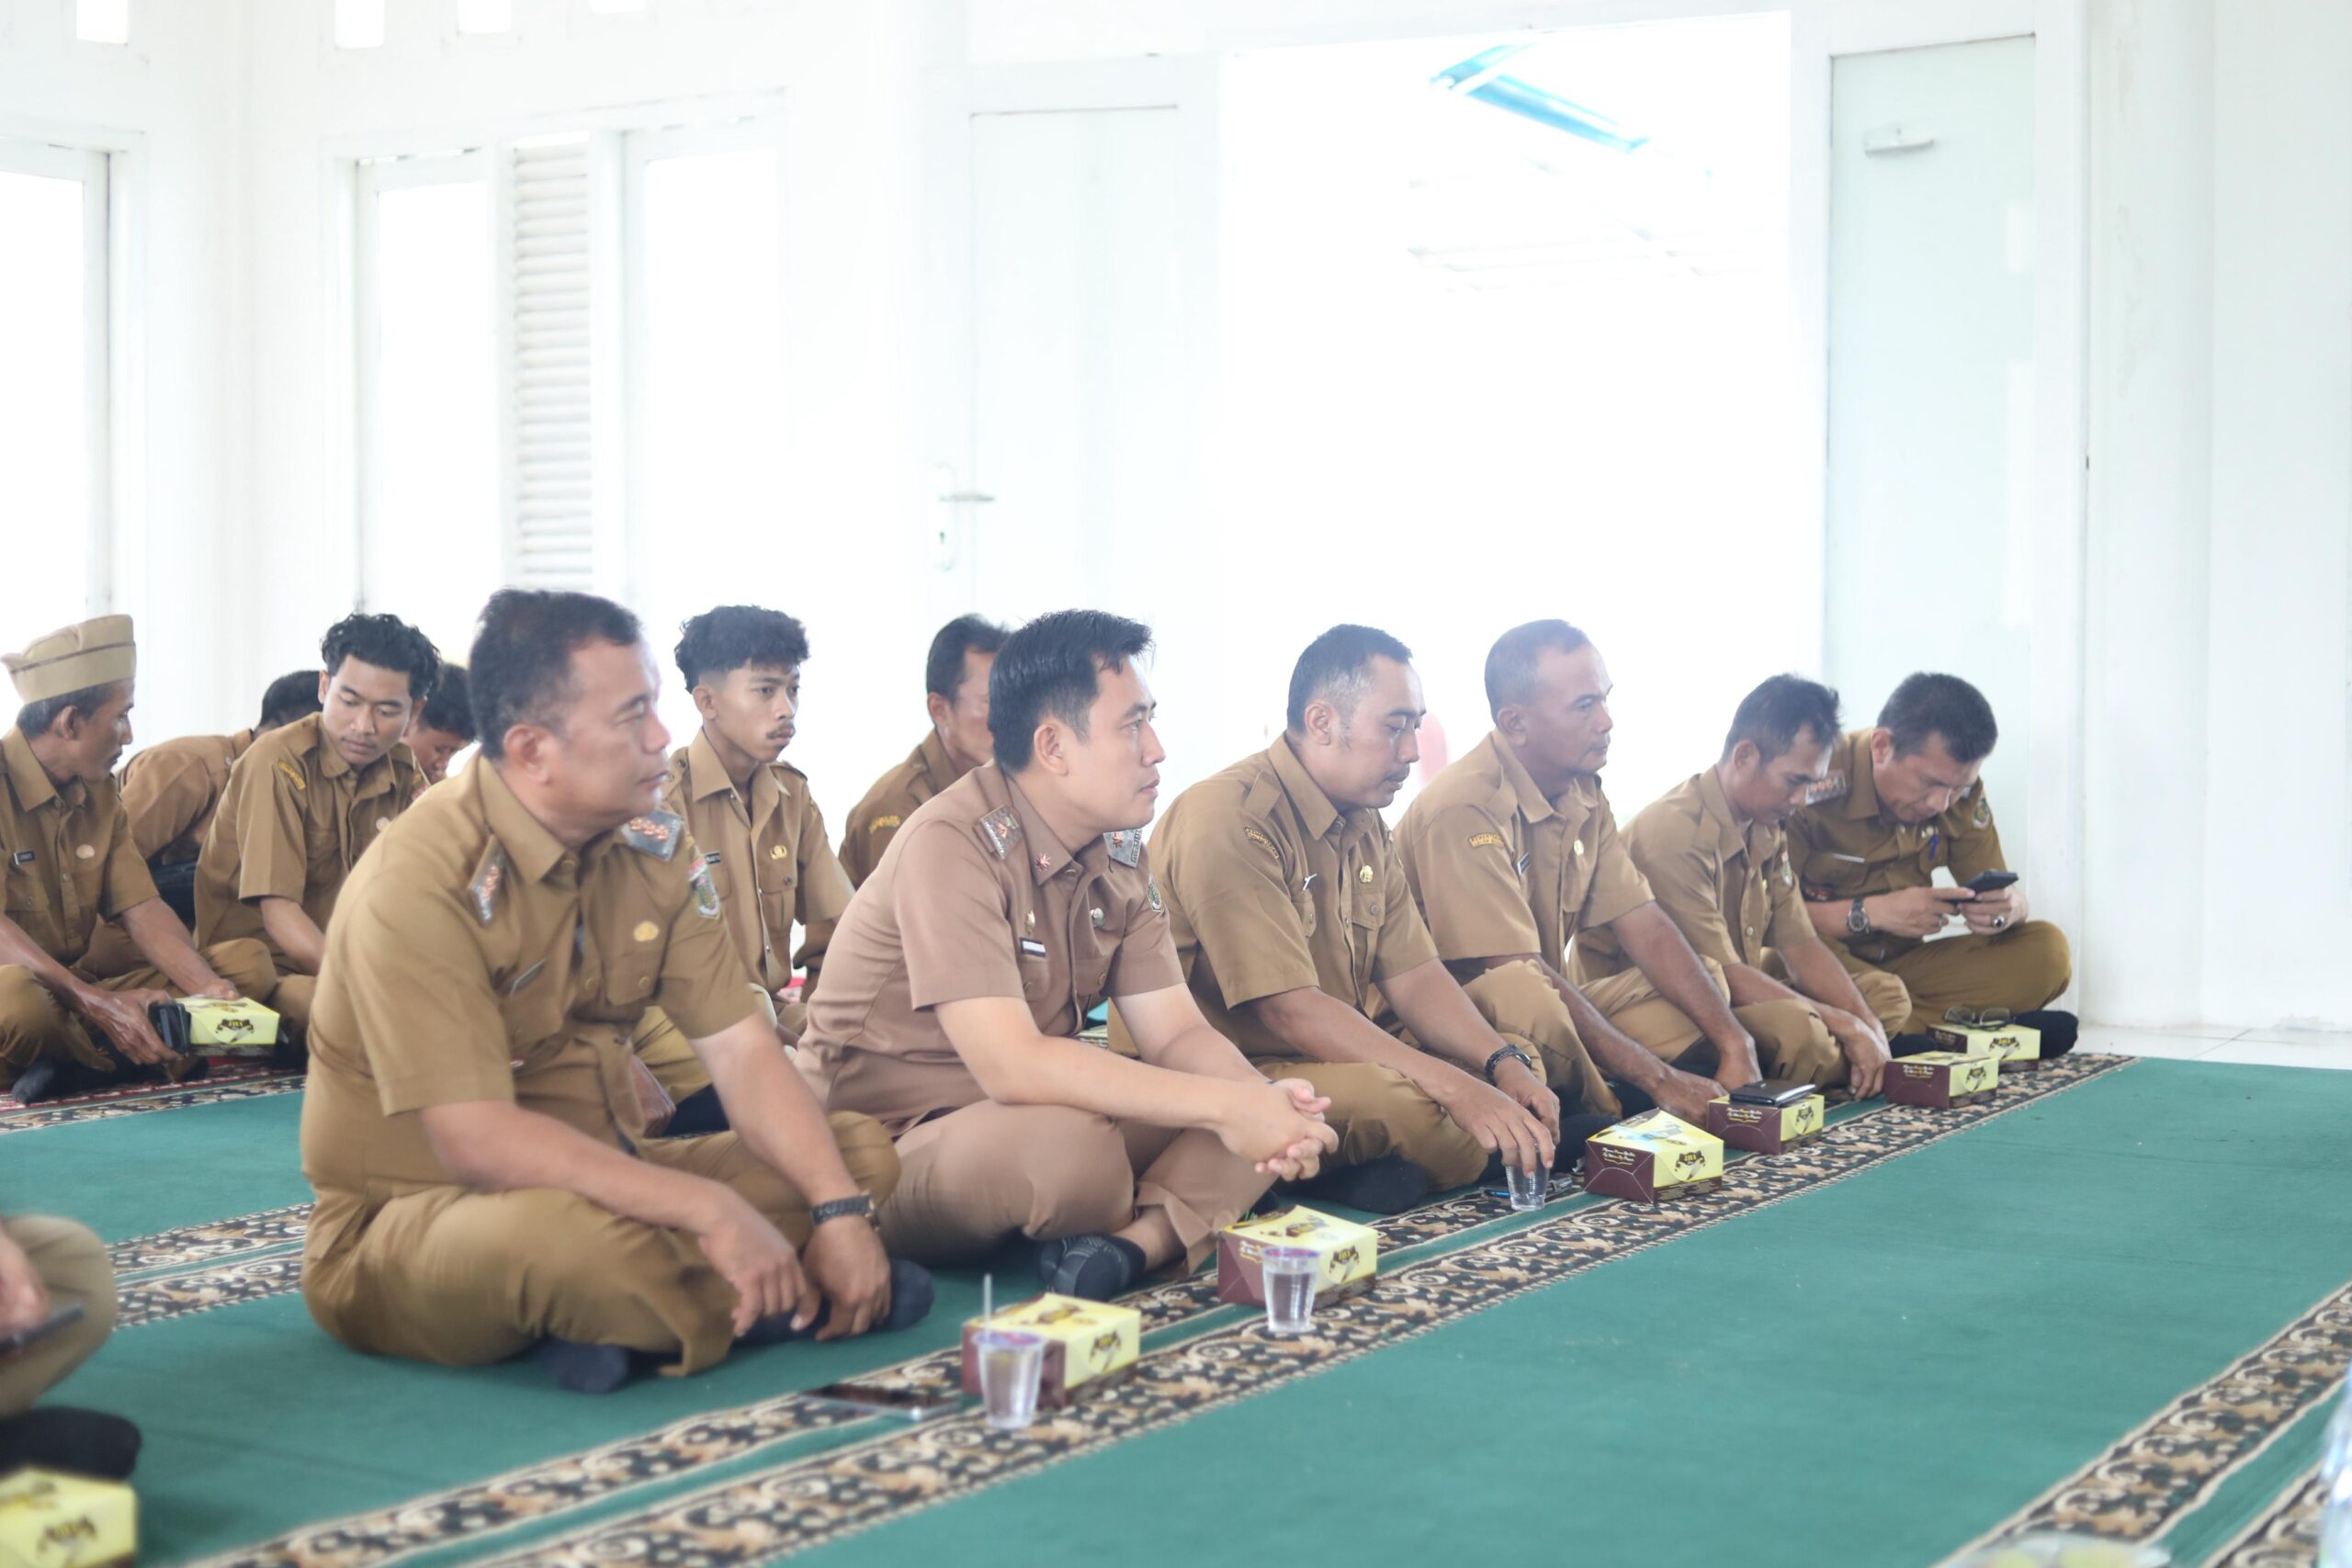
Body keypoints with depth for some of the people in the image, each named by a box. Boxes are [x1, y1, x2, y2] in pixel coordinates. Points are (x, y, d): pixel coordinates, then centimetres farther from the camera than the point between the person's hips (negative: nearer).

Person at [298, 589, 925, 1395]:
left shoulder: (652, 844, 0)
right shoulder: (418, 885, -22)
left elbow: (738, 1048, -2)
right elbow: (475, 1142, -29)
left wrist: (839, 1210, -17)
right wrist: (707, 1208, -33)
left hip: (598, 1182, 8)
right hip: (411, 1221, -7)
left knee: (861, 1152, -1)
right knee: (565, 1233, -40)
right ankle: (791, 1303, -12)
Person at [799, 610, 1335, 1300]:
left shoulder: (1119, 854, 4)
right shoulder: (954, 844, -21)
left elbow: (1176, 1032, 2)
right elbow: (1010, 1063, -30)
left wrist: (1261, 1100, -22)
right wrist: (1224, 1106, -29)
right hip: (890, 1141, -8)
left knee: (1262, 1097, -7)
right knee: (1068, 1142, -38)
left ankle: (1139, 1239, -27)